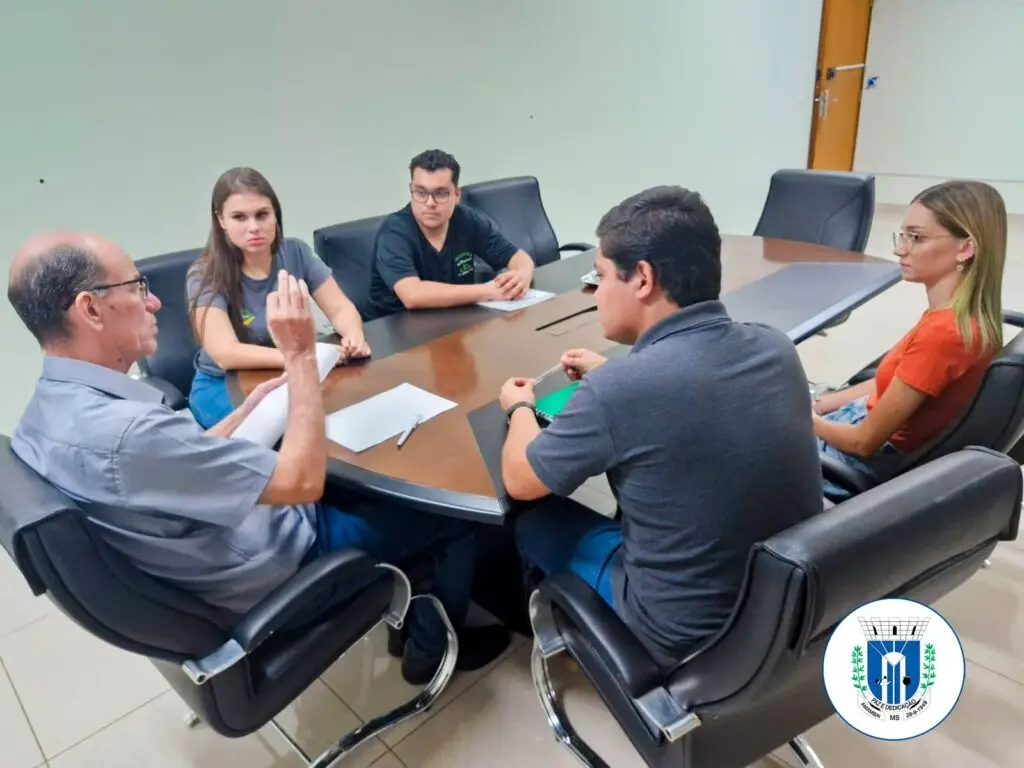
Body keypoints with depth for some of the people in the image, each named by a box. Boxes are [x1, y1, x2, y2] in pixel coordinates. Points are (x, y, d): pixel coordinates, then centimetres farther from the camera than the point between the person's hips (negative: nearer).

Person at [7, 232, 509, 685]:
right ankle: (434, 645, 27)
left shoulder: (48, 413, -5)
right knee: (454, 511, 4)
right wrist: (301, 357, -25)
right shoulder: (125, 432, -36)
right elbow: (302, 480, -29)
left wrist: (252, 406, 5)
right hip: (278, 576, -9)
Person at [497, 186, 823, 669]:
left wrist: (520, 407, 7)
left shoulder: (617, 390, -30)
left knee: (531, 516, 13)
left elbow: (519, 481, -11)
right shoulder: (776, 348, -10)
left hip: (688, 638, -6)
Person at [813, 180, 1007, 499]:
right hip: (876, 421, 8)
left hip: (875, 464, -8)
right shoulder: (969, 313, -4)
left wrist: (807, 419, -6)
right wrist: (816, 404, 4)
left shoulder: (942, 333, -32)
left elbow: (865, 442, -24)